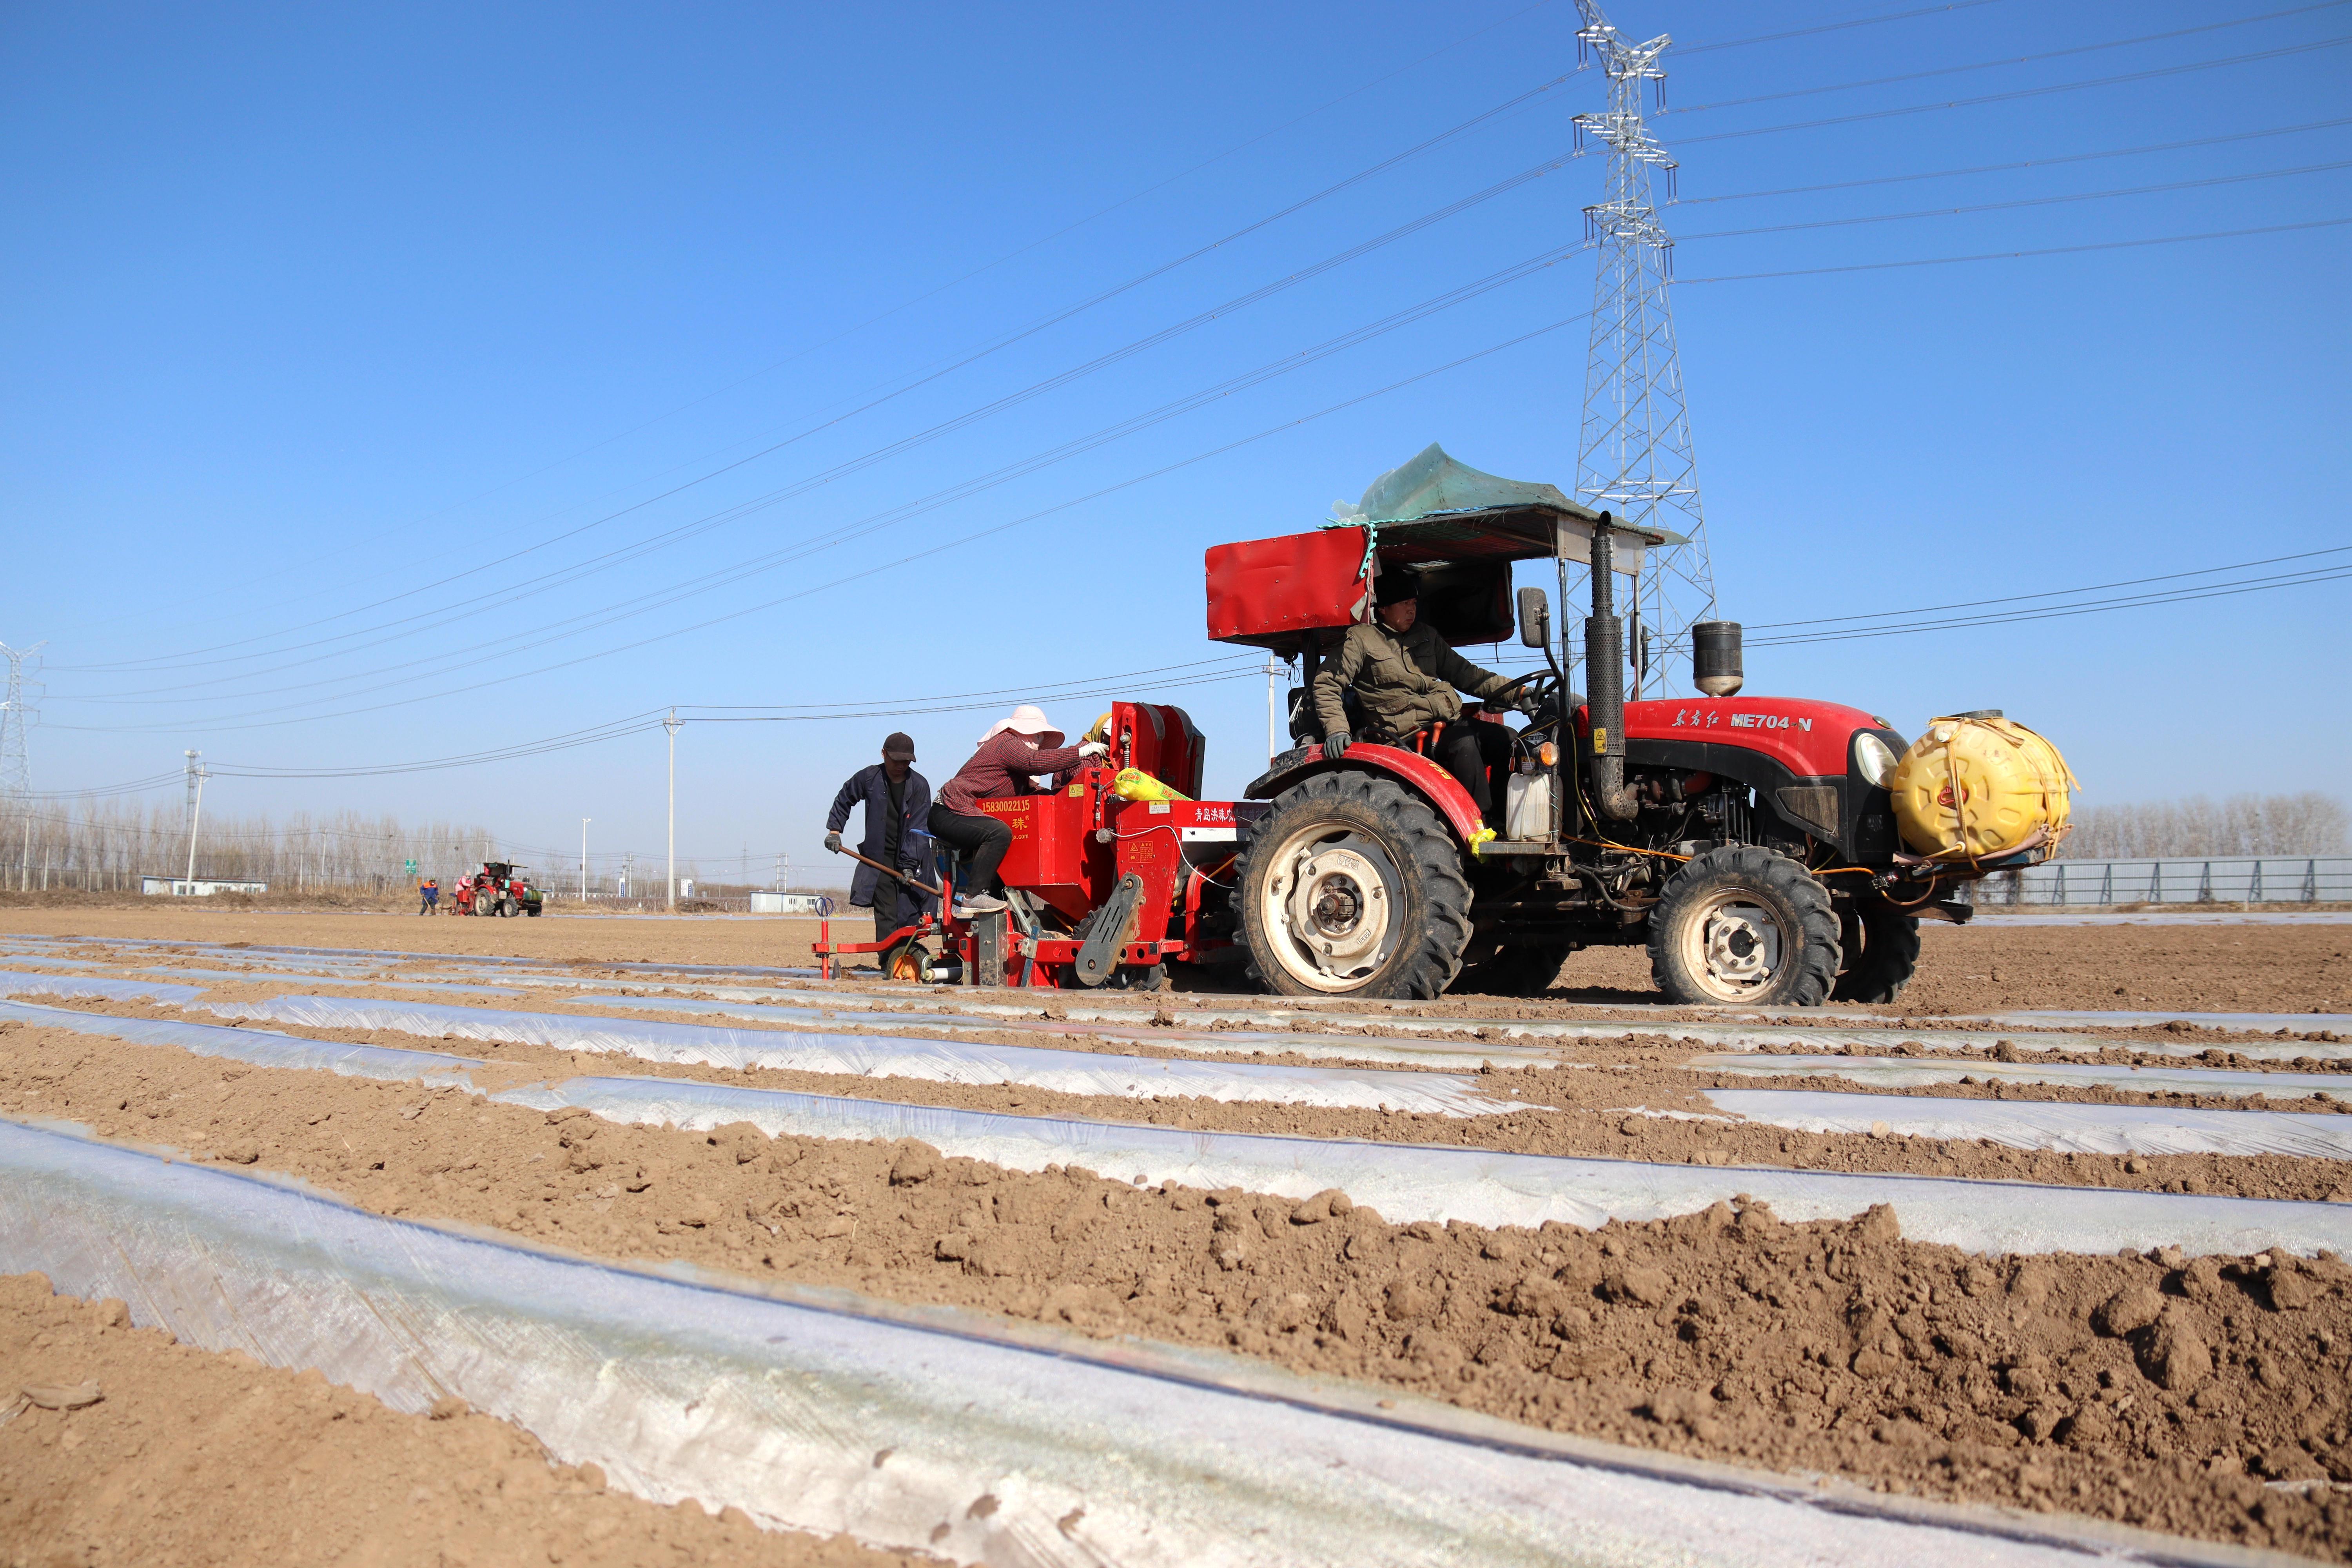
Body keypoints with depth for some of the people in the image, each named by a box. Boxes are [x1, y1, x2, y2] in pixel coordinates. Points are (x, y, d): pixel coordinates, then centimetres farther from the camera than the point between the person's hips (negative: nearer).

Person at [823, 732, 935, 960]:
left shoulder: (920, 785, -6)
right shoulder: (869, 778, -2)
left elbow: (918, 828, -9)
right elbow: (844, 800, 18)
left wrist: (909, 864, -16)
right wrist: (834, 830, 9)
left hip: (911, 858, 0)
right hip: (878, 858, 0)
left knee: (910, 914, -5)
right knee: (886, 915, -9)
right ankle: (889, 962, -10)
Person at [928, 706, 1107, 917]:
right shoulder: (1006, 742, -7)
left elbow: (1029, 791, 16)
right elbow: (1035, 762, -26)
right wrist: (1081, 752, -24)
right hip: (949, 814, -11)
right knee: (1000, 833, -32)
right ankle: (973, 897, -30)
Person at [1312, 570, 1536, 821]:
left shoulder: (1425, 637, 23)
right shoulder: (1360, 639, 3)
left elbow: (1464, 674, 23)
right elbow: (1326, 685, -3)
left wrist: (1515, 691, 10)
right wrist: (1337, 730, -20)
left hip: (1450, 723, 7)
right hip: (1409, 735, -7)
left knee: (1507, 739, -14)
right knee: (1464, 744, -34)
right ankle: (1480, 826, -31)